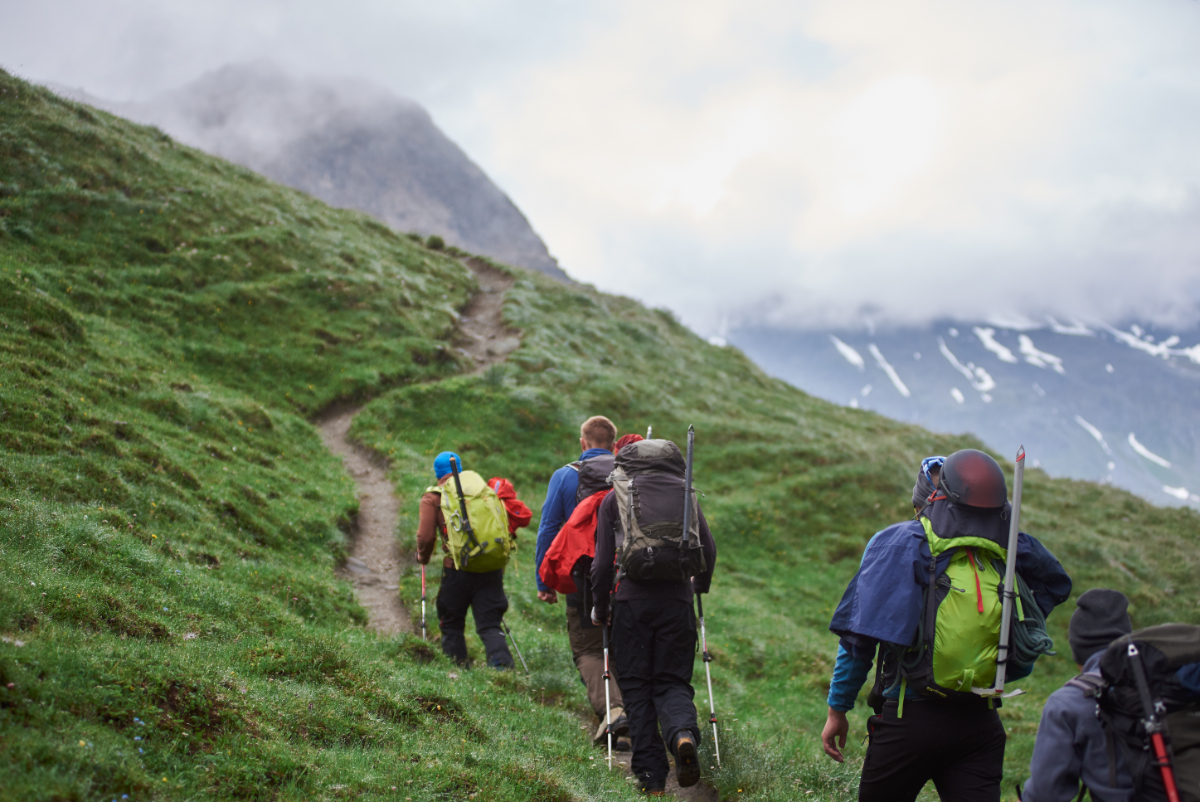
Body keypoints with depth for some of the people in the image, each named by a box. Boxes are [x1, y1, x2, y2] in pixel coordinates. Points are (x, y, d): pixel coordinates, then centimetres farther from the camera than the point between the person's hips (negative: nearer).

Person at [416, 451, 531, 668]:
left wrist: (423, 557, 18)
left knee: (451, 625, 14)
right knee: (490, 624, 3)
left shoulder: (432, 497, 7)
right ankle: (502, 665, -18)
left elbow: (426, 536, -2)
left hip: (458, 569, -3)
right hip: (492, 567, 3)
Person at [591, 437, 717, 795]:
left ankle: (651, 776, -4)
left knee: (636, 687, 5)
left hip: (632, 601, -1)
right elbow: (709, 549, 13)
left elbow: (603, 562, 3)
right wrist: (700, 587, 32)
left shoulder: (614, 499, 8)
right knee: (672, 681, 8)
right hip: (677, 601, 1)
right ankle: (683, 733, -26)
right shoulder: (686, 496, 13)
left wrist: (600, 608, 16)